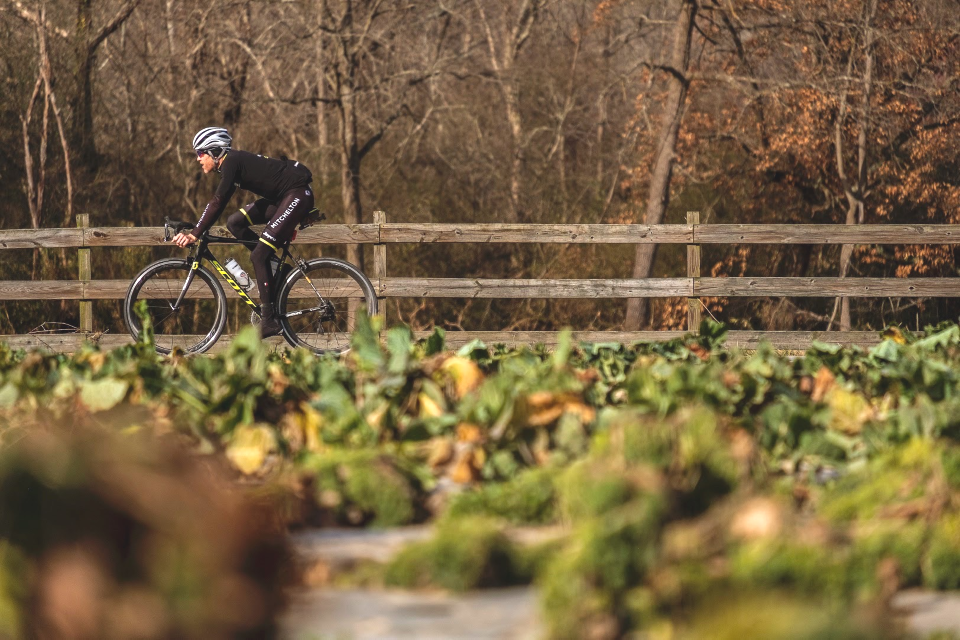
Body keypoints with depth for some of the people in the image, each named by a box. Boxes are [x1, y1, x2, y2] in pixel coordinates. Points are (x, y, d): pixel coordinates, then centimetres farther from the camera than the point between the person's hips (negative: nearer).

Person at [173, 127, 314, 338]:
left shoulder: (231, 162, -15)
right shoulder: (232, 162, 13)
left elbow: (218, 203, -21)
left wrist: (195, 234, -22)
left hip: (298, 194, -10)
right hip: (281, 197, 10)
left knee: (258, 255, -13)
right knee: (235, 223, 6)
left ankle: (269, 320, -10)